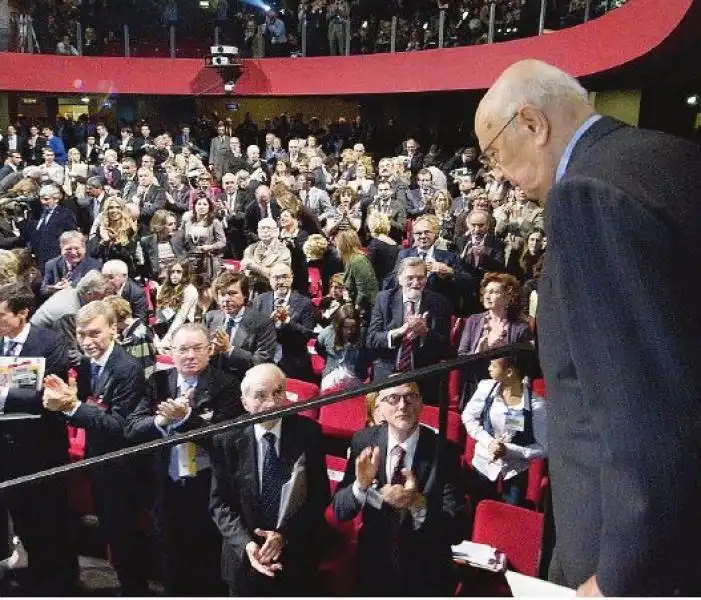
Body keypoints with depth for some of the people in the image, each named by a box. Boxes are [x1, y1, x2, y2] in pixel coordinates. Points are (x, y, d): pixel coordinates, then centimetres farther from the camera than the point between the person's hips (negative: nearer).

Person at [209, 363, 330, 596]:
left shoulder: (308, 432, -10)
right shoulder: (226, 440, -8)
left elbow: (320, 495, -8)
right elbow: (220, 503, -6)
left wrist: (285, 535, -18)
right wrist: (245, 544, -20)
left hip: (297, 558, 0)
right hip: (245, 557, 0)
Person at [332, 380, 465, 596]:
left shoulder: (443, 450, -17)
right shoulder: (363, 441, -10)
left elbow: (455, 530, -17)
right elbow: (339, 510, -7)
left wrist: (418, 505, -35)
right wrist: (360, 485, -26)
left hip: (426, 575, -2)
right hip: (373, 568, 2)